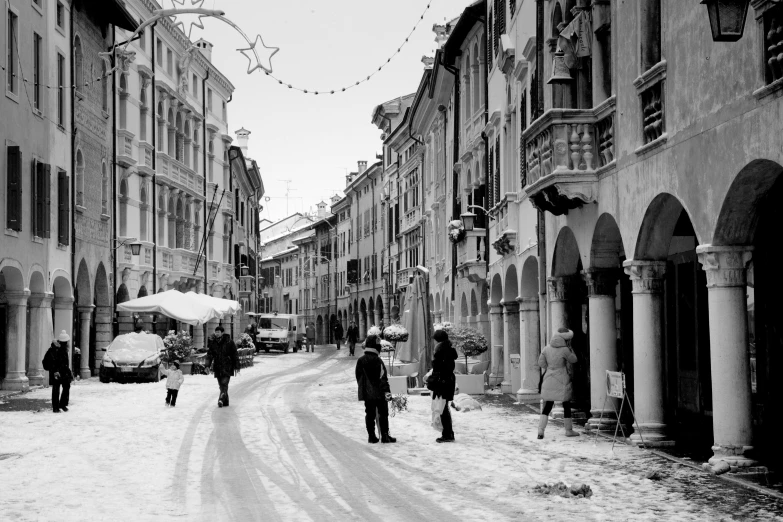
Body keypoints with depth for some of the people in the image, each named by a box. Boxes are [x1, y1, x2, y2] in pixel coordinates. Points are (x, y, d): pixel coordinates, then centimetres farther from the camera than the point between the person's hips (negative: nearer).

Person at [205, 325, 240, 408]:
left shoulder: (229, 342, -3)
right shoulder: (213, 343, 8)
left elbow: (235, 355, 0)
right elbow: (210, 355, 7)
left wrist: (236, 367, -2)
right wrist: (207, 366, -5)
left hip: (227, 367, -4)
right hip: (217, 368, 5)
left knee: (224, 383, -17)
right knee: (221, 385, 8)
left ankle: (221, 400, -27)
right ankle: (225, 402, 16)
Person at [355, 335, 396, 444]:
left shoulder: (360, 361, 5)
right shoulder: (378, 361, -14)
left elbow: (358, 377, 13)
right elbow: (383, 378, -17)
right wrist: (386, 391, -17)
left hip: (366, 394, 5)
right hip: (379, 393, -5)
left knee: (369, 414, 10)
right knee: (383, 414, 3)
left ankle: (371, 436, 10)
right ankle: (385, 436, 3)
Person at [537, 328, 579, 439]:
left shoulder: (547, 348, 0)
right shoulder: (564, 350, -14)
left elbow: (541, 362, 4)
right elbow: (573, 360, 0)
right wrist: (569, 348, 8)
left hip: (549, 380, 4)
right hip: (562, 381, -4)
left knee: (547, 406, 7)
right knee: (566, 405, 11)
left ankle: (540, 430, -5)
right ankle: (569, 430, 20)